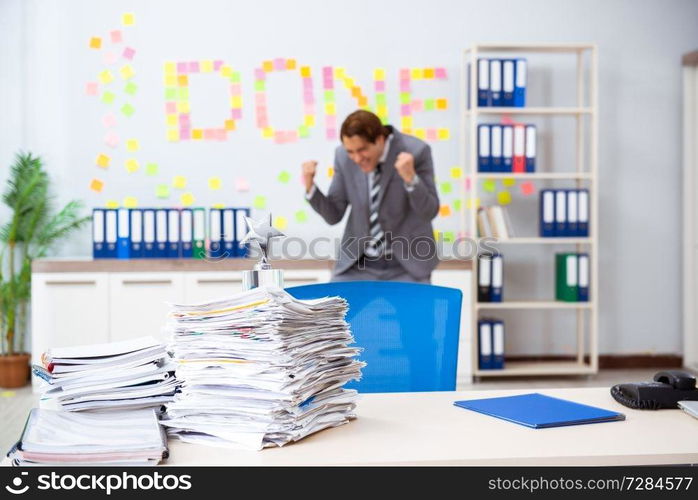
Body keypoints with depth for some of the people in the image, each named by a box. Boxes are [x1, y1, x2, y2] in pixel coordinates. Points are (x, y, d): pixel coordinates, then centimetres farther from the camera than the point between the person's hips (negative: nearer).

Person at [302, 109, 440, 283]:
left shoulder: (416, 151, -15)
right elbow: (333, 215, 1)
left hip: (407, 263, -3)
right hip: (359, 261, 3)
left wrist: (410, 178, -31)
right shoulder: (343, 156, -5)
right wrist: (310, 187, -15)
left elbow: (429, 213, -15)